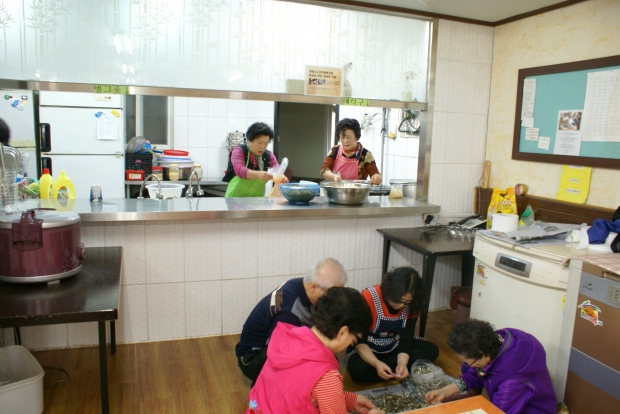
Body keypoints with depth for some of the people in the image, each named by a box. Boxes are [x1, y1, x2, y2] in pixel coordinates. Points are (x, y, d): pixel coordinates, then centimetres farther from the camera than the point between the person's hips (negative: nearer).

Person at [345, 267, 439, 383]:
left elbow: (406, 338, -14)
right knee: (359, 370, -36)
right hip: (367, 349, -4)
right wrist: (376, 364, -40)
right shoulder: (368, 298, -29)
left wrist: (402, 363, -33)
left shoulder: (411, 305, -14)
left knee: (432, 350, -12)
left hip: (395, 347, 5)